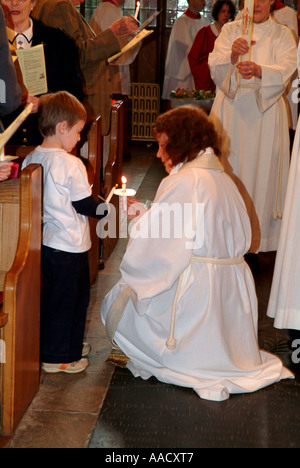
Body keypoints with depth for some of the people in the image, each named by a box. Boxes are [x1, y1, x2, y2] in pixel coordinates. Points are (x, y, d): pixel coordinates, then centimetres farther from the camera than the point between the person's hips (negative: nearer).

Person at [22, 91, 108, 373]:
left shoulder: (31, 159, 1)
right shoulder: (71, 164, -20)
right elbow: (84, 205, -18)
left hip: (45, 242, 8)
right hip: (69, 245, -8)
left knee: (53, 296, 19)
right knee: (67, 299, 5)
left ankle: (70, 346, 34)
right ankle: (58, 358, 15)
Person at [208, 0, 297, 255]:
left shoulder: (282, 35, 6)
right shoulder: (230, 30, 9)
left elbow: (285, 71, -11)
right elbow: (215, 66, -6)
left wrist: (258, 70, -31)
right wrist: (232, 55, -29)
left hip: (265, 113, -1)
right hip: (231, 110, 1)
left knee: (260, 174, -2)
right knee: (226, 170, -1)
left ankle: (254, 243, 4)